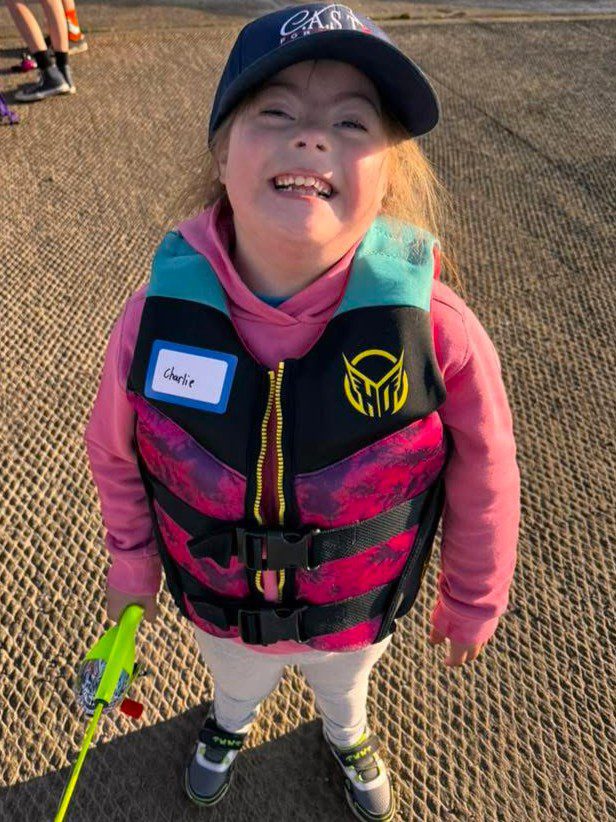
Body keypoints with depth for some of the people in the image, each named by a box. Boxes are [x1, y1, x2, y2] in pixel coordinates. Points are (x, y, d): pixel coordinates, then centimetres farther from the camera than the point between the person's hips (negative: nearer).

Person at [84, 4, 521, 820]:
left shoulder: (439, 333, -34)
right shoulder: (154, 317, -28)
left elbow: (484, 483, -15)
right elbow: (115, 454, -8)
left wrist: (473, 600, 0)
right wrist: (130, 561, 6)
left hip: (358, 615, 0)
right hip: (218, 607, 1)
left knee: (346, 682, 36)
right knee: (235, 681, 37)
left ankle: (346, 734, 75)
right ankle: (229, 723, 76)